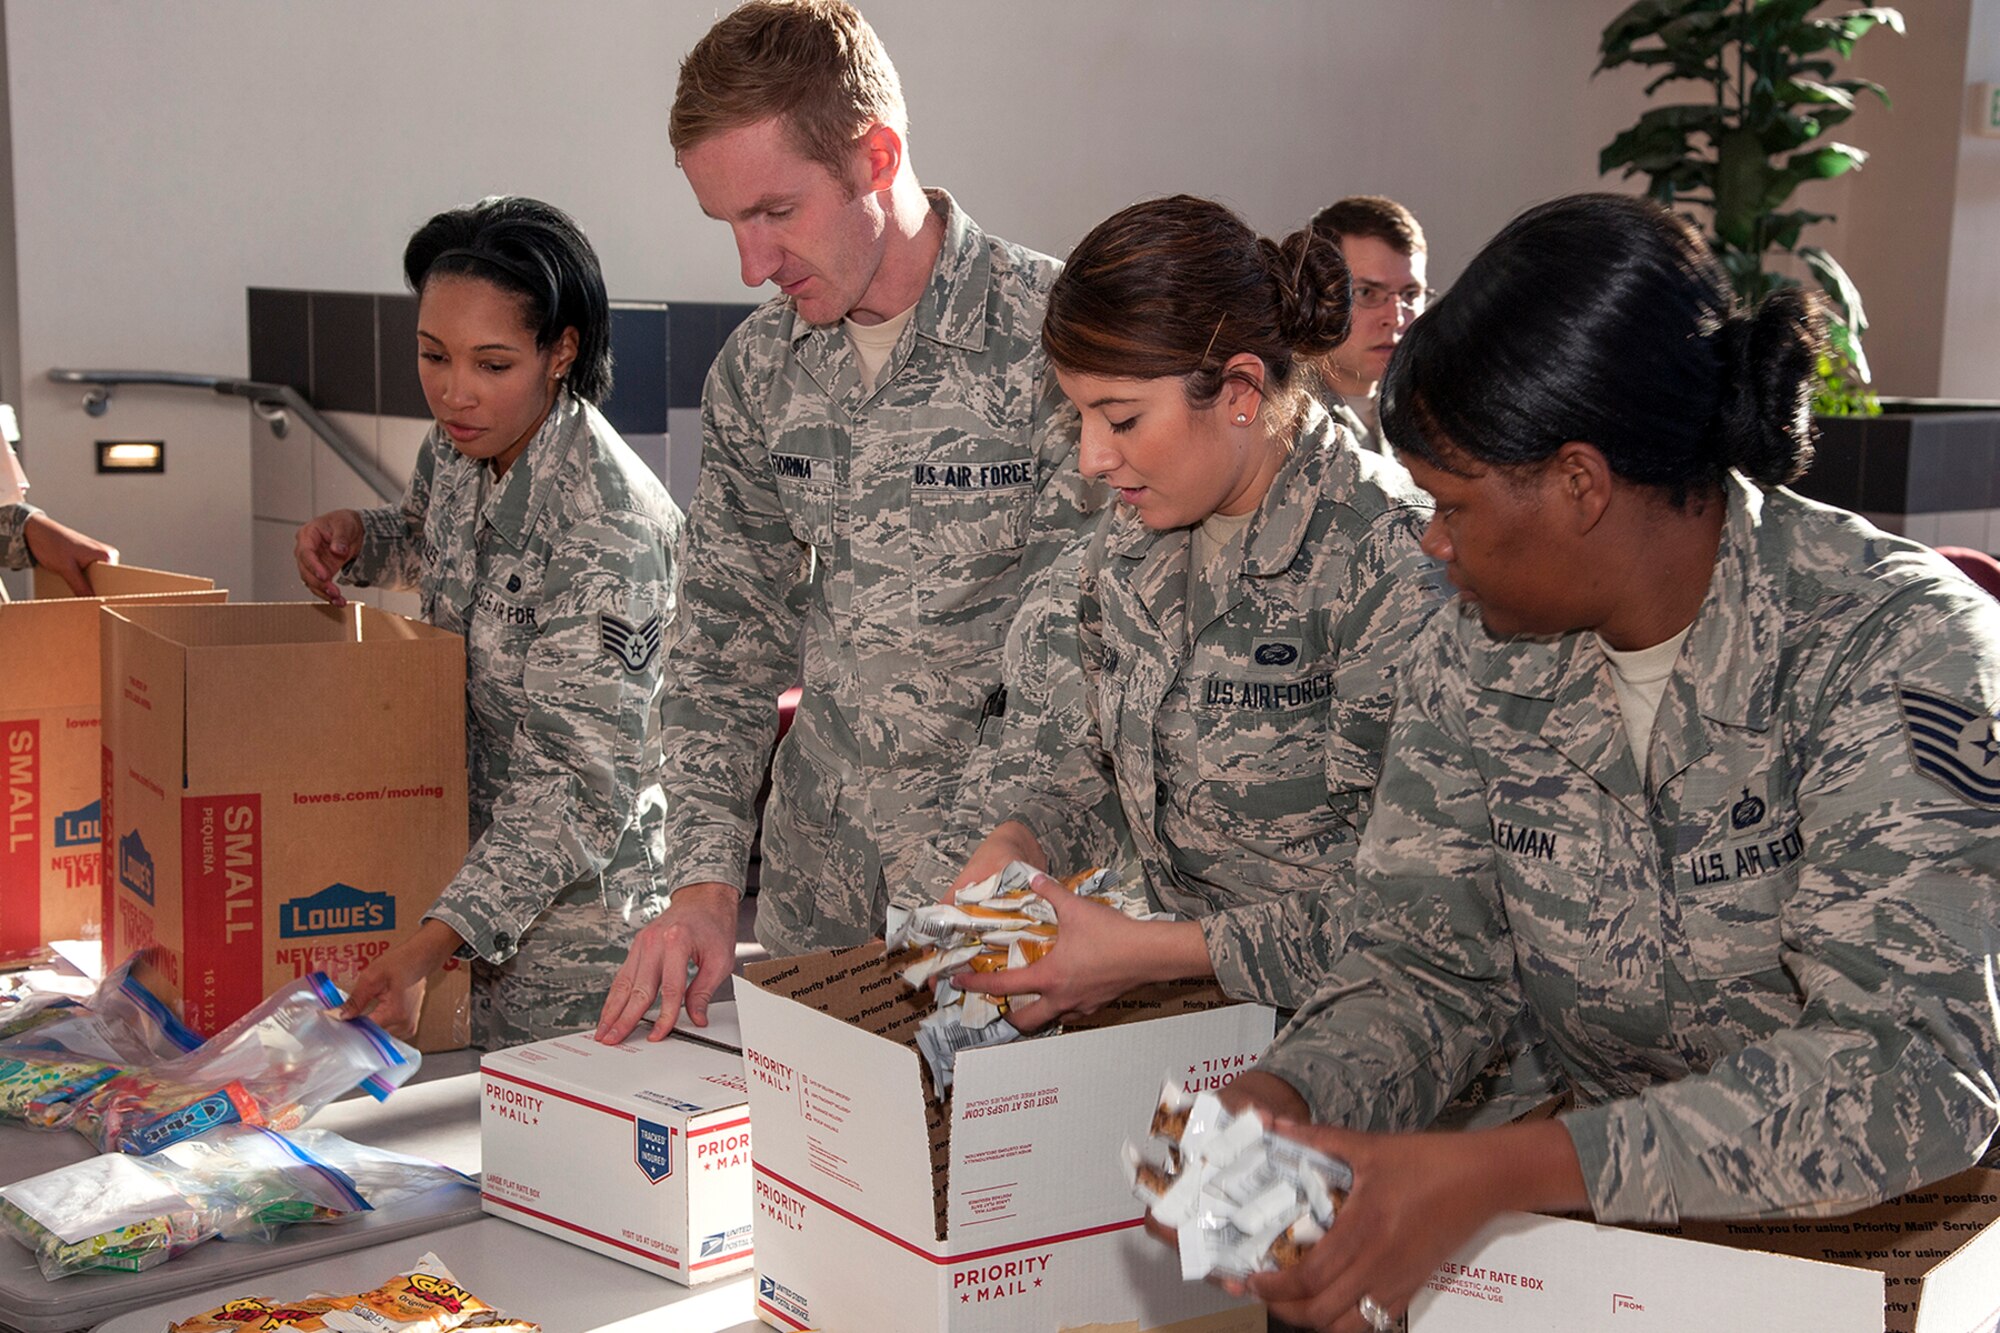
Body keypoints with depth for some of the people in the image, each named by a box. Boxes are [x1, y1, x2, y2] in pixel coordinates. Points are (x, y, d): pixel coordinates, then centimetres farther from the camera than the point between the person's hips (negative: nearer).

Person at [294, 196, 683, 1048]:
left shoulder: (605, 525, -25)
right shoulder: (458, 446, 0)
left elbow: (577, 786, -28)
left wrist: (430, 944, -35)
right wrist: (353, 538, 4)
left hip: (574, 917, -8)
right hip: (485, 880, 8)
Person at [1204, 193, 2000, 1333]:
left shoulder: (1897, 643, -18)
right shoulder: (1472, 660, -1)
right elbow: (1431, 960, 2)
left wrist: (1503, 1172, -37)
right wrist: (1281, 1097, -21)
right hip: (1604, 1213, 5)